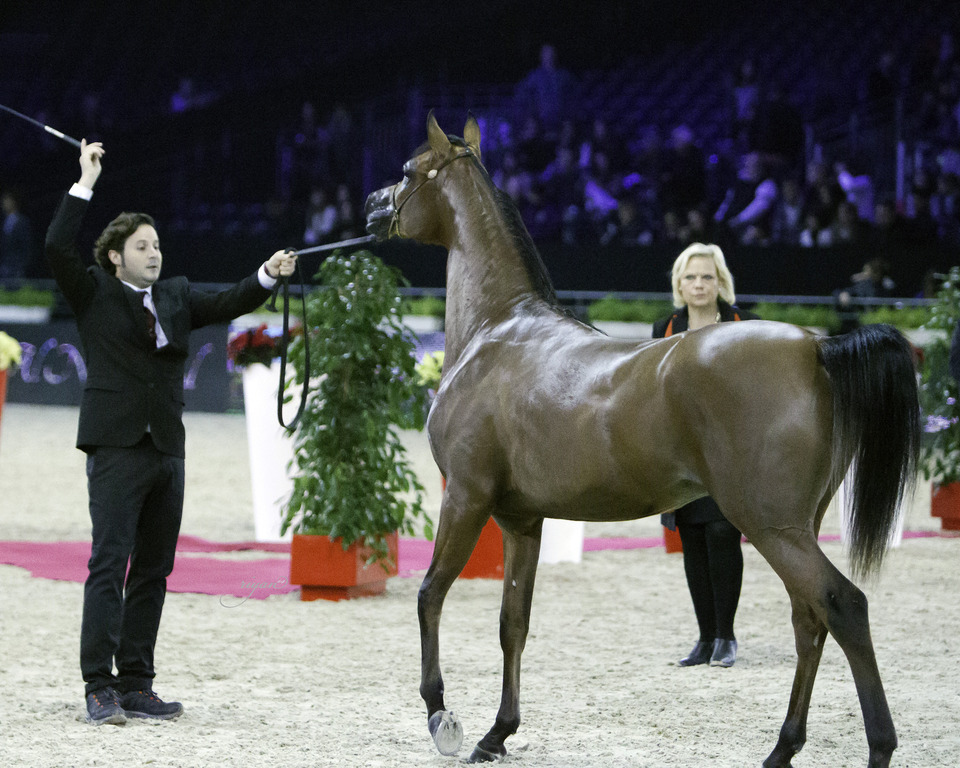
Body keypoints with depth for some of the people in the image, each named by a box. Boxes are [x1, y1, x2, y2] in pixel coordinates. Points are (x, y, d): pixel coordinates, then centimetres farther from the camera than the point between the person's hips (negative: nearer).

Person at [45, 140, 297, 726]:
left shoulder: (176, 296, 17)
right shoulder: (93, 294, 3)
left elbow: (226, 305, 9)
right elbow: (58, 247, -11)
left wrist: (268, 276, -8)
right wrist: (86, 184, -11)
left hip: (167, 450, 6)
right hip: (117, 448, -6)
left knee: (153, 572, 7)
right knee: (109, 564, -11)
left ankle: (136, 685, 12)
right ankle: (100, 689, -12)